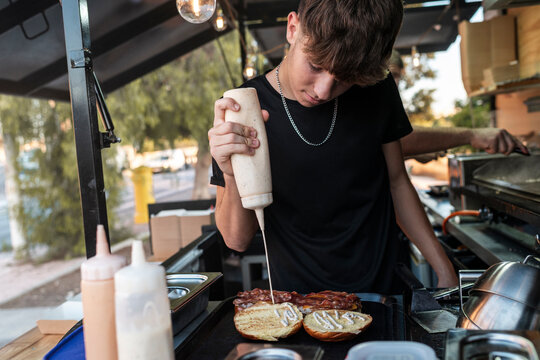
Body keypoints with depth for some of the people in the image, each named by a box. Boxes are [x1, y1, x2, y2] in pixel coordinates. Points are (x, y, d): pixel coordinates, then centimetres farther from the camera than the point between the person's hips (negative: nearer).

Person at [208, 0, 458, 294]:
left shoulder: (376, 91, -4)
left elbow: (397, 183, 8)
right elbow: (237, 240, -11)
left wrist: (444, 271, 5)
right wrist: (233, 178, -31)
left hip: (381, 289, 3)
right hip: (296, 300, -2)